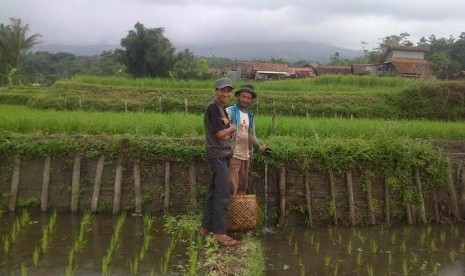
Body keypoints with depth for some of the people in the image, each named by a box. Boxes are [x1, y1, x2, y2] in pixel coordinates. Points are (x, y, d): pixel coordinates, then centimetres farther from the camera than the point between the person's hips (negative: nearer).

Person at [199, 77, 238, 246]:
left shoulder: (221, 108, 16)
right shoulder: (213, 107, -13)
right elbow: (220, 133, -18)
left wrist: (229, 130, -3)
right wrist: (233, 128, -1)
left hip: (222, 155, 10)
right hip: (218, 155, -10)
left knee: (214, 191, 14)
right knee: (222, 195, -8)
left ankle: (206, 226, 23)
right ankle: (219, 232, -2)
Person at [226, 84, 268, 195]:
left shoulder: (251, 116, 15)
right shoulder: (229, 112, -6)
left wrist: (259, 147, 16)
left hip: (246, 156, 7)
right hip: (233, 155, -7)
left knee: (243, 185, 14)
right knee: (232, 186, -7)